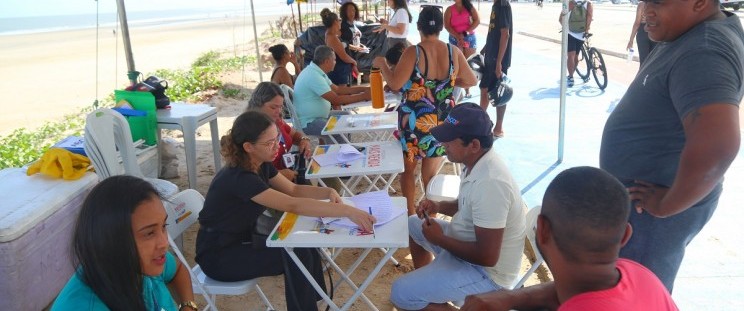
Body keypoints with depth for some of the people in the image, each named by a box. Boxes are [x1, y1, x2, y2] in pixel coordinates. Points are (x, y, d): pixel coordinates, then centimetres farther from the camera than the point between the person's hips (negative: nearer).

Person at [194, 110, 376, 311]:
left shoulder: (262, 164, -4)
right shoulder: (239, 178, -31)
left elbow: (293, 190, 5)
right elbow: (293, 205, -39)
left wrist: (328, 192, -14)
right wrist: (347, 211, -43)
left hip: (243, 238, 8)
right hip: (219, 256, -8)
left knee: (306, 246, -6)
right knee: (297, 257, -18)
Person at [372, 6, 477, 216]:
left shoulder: (413, 53, -15)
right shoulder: (454, 52, -3)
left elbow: (395, 84, -20)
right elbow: (471, 81, 7)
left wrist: (382, 64, -3)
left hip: (415, 124, -3)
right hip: (443, 124, 3)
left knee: (408, 169, 20)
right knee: (431, 174, 17)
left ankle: (410, 215, 28)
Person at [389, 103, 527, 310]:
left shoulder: (490, 183, -34)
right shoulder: (477, 163, -4)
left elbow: (487, 257, -32)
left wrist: (440, 239, -20)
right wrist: (439, 206, -1)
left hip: (486, 272, -10)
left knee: (401, 294, -15)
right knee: (414, 225, 23)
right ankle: (423, 283, 33)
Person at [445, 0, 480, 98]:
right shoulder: (450, 9, 5)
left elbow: (477, 21, -4)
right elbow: (447, 25, -5)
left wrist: (465, 32, -15)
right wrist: (458, 36, -18)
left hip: (469, 38, 1)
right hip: (455, 39, -1)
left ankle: (467, 89, 6)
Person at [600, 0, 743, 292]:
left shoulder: (704, 52, -26)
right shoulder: (691, 34, 6)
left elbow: (716, 145, -38)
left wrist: (667, 205, -25)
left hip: (649, 207, -9)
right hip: (641, 194, 9)